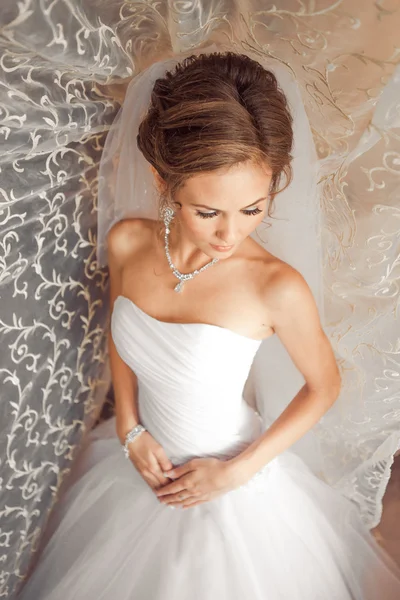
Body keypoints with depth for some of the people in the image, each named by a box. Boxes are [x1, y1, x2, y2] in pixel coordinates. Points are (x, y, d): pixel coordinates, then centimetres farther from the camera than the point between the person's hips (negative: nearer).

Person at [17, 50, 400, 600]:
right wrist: (130, 429, -6)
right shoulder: (126, 243, -18)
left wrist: (237, 473, -13)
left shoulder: (277, 287, -29)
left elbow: (324, 386, -13)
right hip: (143, 454, 4)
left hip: (230, 473, -3)